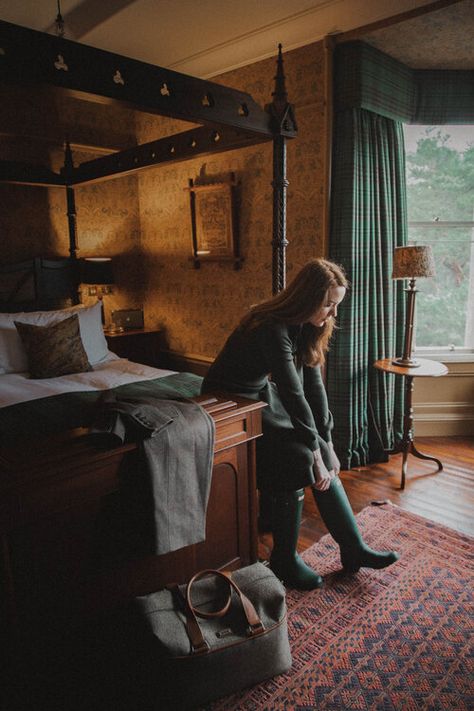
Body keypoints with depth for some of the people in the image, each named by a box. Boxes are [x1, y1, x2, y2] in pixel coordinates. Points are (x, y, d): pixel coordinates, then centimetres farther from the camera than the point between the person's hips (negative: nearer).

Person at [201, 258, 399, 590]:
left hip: (262, 396, 8)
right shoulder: (273, 328, -29)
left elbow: (314, 385, -2)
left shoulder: (305, 326, -2)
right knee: (298, 459, -21)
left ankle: (354, 549, 8)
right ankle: (284, 561, -1)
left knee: (322, 458, -4)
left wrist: (327, 444, -4)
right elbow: (294, 394, -30)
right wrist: (317, 453, -25)